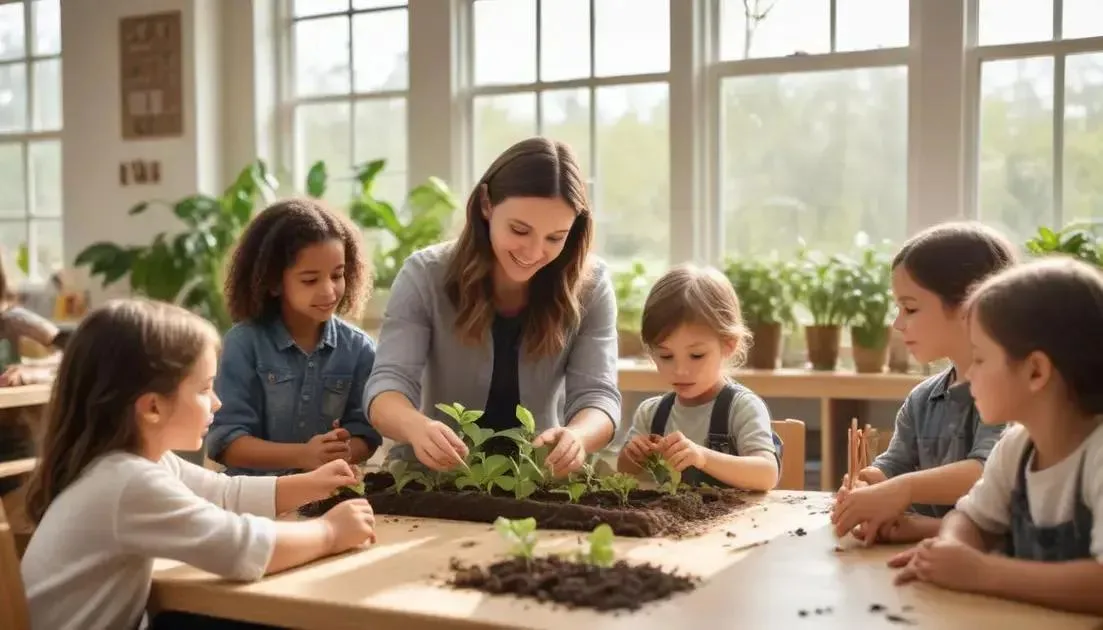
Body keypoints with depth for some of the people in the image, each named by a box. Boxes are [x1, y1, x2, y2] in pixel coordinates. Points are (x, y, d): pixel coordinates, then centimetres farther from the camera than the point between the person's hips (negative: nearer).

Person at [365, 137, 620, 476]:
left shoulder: (590, 286, -8)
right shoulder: (424, 276, -10)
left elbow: (598, 395, -13)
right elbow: (387, 385, -17)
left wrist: (576, 437, -37)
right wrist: (416, 427, -40)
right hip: (433, 477, 0)